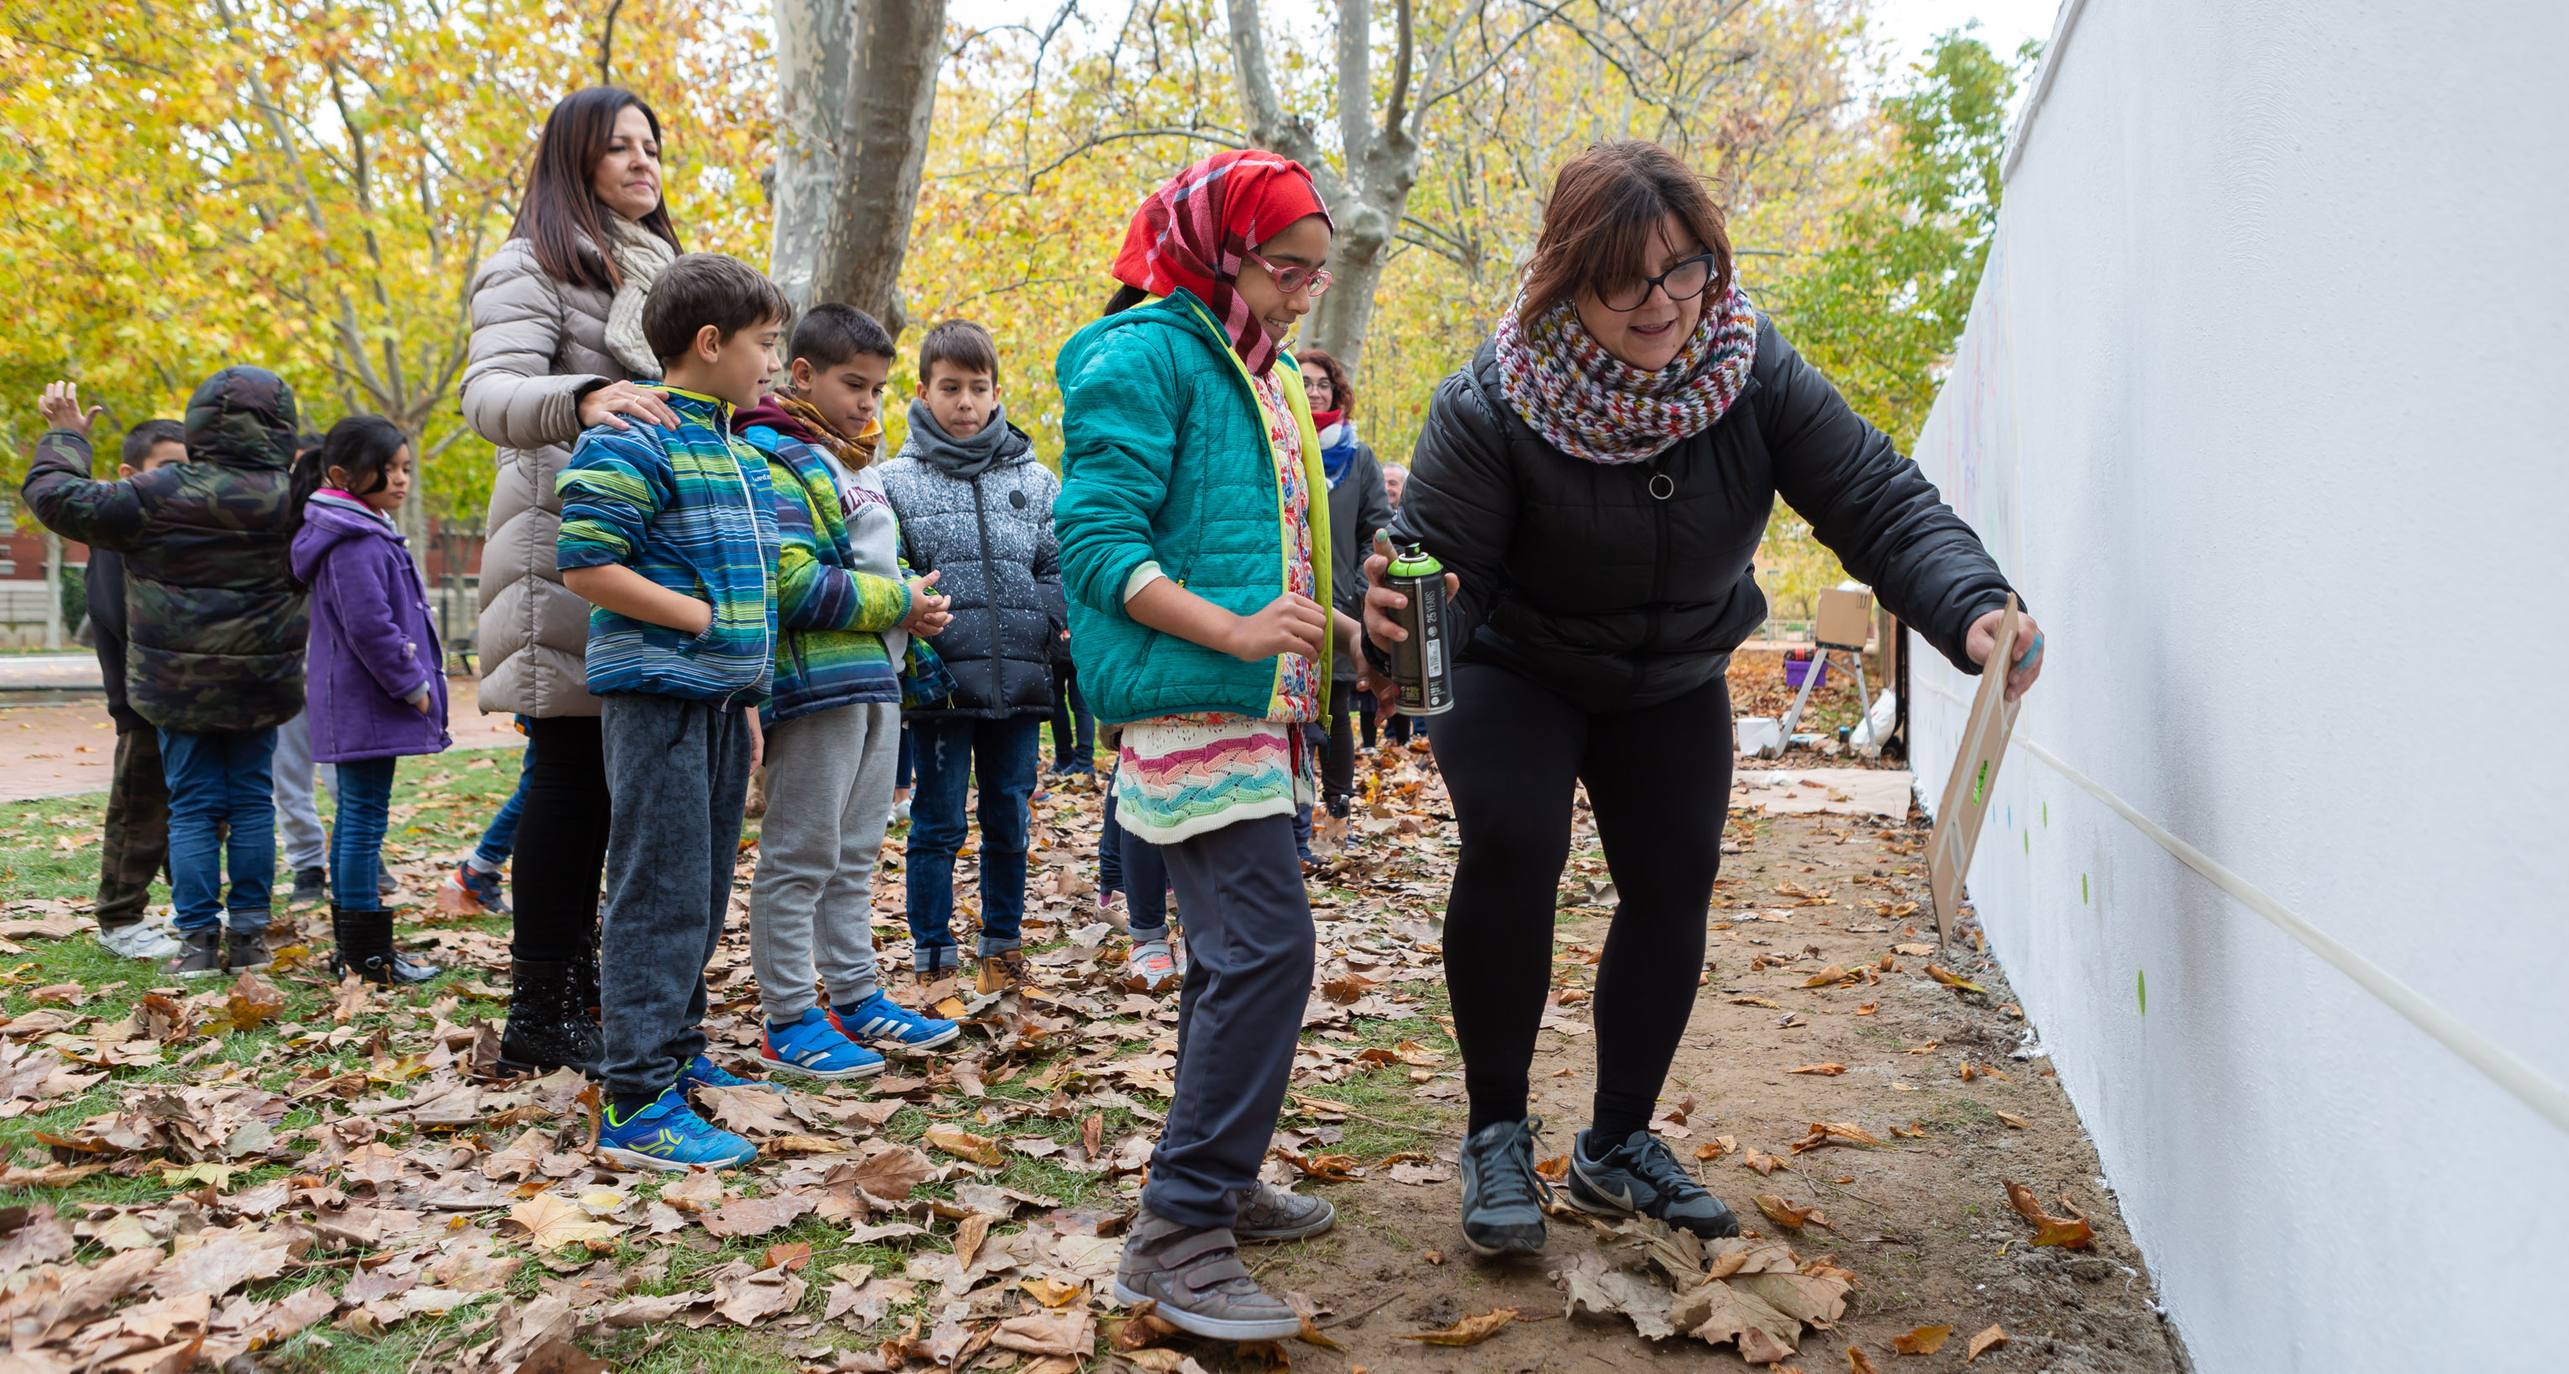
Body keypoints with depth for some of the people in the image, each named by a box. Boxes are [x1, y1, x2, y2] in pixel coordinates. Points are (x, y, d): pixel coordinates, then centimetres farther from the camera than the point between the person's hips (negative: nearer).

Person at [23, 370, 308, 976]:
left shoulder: (160, 495, -12)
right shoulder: (289, 497, -7)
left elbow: (56, 497, -7)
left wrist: (65, 435, 10)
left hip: (180, 686, -2)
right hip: (260, 684, 2)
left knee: (192, 806, 6)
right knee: (252, 801, 11)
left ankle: (198, 939, 7)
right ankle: (248, 932, 14)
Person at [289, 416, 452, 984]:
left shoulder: (369, 533, 16)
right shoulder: (355, 544, -17)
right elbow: (369, 626, -24)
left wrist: (417, 684, 18)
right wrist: (413, 685, -15)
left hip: (355, 706, 11)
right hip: (367, 706, -11)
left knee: (355, 818, 14)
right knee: (365, 819, -6)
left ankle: (352, 946, 23)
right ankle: (367, 954, 0)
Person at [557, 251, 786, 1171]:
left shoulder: (740, 454, 18)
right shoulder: (632, 444, -11)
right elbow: (587, 568, -17)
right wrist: (702, 619, -17)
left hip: (719, 697, 9)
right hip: (657, 694, -9)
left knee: (703, 894, 15)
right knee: (660, 895, -9)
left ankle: (678, 1056, 28)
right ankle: (638, 1106, -5)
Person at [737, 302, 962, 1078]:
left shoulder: (850, 462, 19)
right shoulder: (773, 460, -11)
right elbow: (793, 582, -21)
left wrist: (916, 607, 5)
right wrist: (899, 601, -13)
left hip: (874, 682, 9)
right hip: (814, 682, -9)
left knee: (855, 854, 16)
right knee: (800, 857, -2)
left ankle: (856, 997, 25)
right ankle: (788, 1021, 6)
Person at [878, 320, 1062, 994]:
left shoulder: (1034, 479, 9)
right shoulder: (896, 481, 2)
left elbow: (1057, 569, 11)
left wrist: (1060, 633, -3)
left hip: (1020, 682, 3)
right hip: (941, 682, -2)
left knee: (1009, 821, 12)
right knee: (938, 824, 5)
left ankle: (1001, 945, 26)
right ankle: (933, 956, 16)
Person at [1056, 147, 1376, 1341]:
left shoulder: (1262, 376, 20)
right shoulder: (1147, 355, -8)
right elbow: (1095, 538, -15)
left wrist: (1326, 629, 11)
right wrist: (1233, 631, -25)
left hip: (1255, 707, 10)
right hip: (1187, 705, -10)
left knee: (1238, 951, 14)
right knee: (1263, 947, -16)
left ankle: (1214, 1184, 27)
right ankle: (1177, 1231, -10)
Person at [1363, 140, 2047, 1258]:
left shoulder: (1756, 374, -21)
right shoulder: (1492, 405, -29)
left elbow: (1880, 504, -23)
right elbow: (1442, 566, -28)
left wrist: (1972, 609, -41)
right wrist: (1399, 614, -53)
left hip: (1672, 683, 4)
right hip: (1513, 672, -3)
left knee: (1674, 883, 0)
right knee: (1510, 844, -24)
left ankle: (1618, 1144, 19)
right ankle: (1497, 1133, -6)